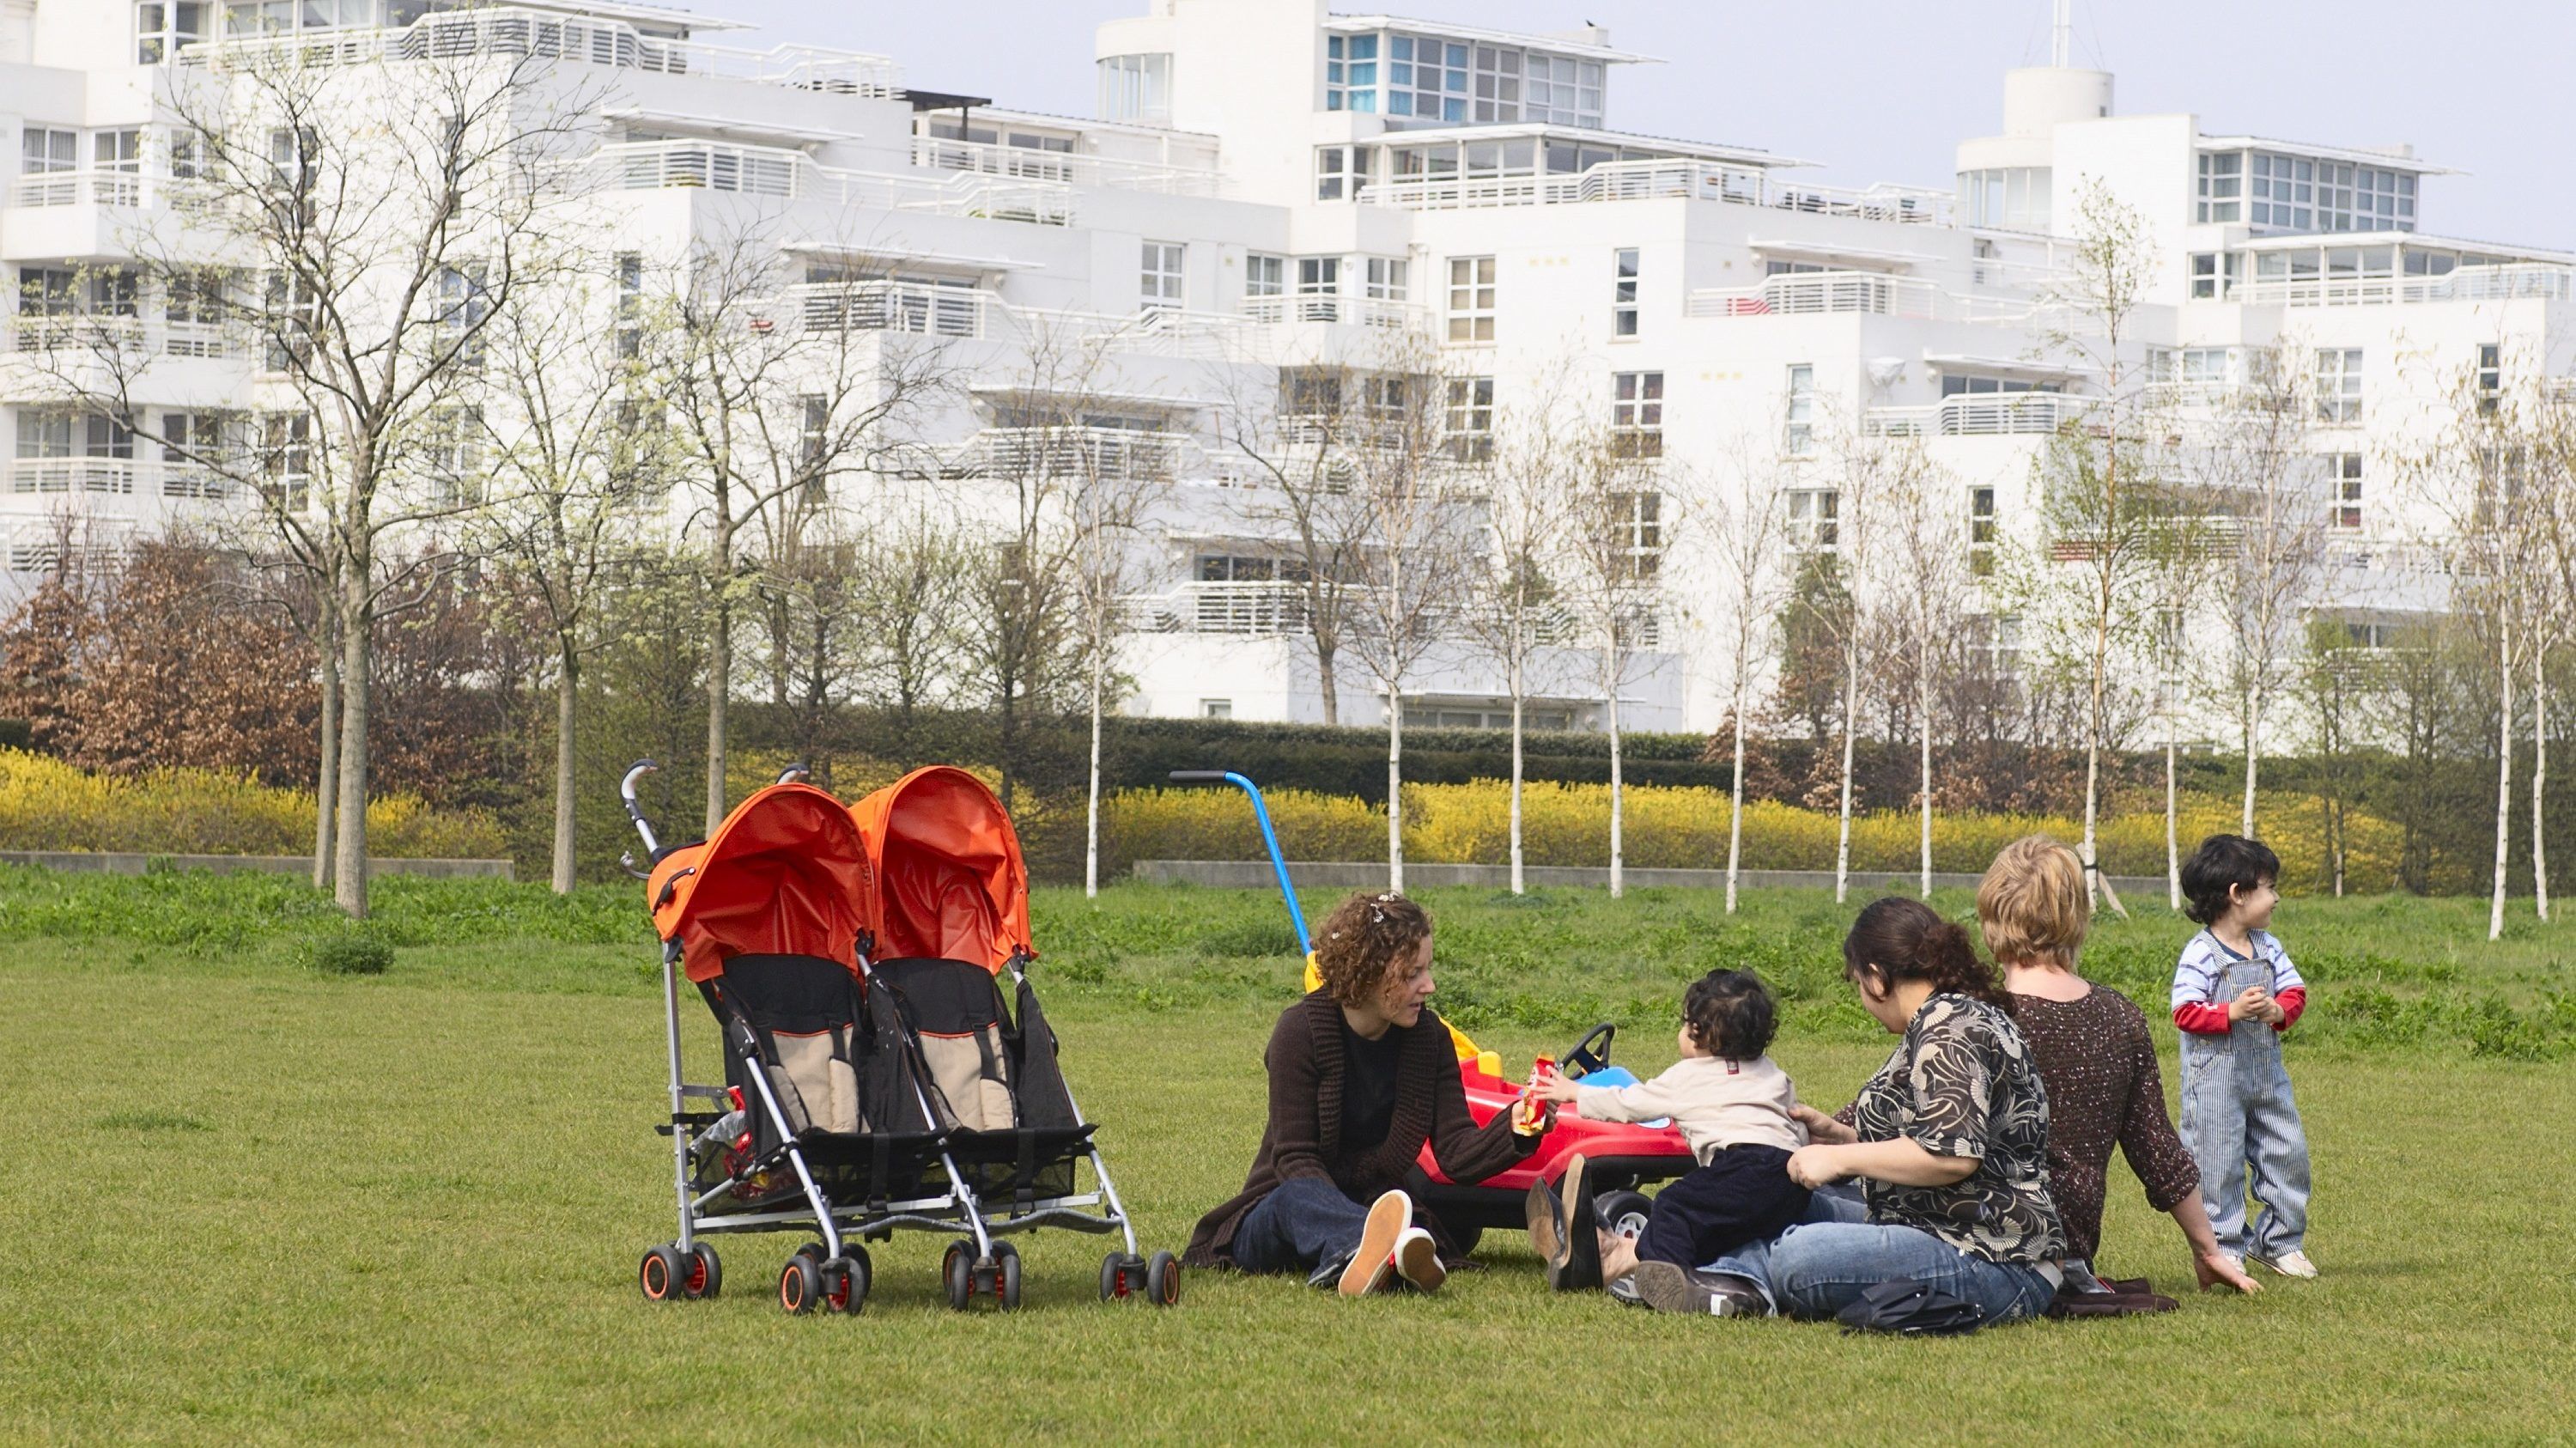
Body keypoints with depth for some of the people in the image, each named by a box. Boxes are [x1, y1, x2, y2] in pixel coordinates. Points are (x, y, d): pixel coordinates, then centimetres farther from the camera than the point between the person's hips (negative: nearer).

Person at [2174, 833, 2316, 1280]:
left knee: (2287, 1152, 9)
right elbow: (2185, 1013, -17)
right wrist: (2232, 1012, -28)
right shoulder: (2201, 954, -14)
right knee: (2218, 1163, -2)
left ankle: (2280, 1241, 22)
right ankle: (2224, 1247, 7)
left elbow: (2294, 989, 9)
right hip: (2215, 1074, -7)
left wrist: (2280, 1010, -12)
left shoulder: (2267, 948, 7)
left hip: (2266, 1070, 7)